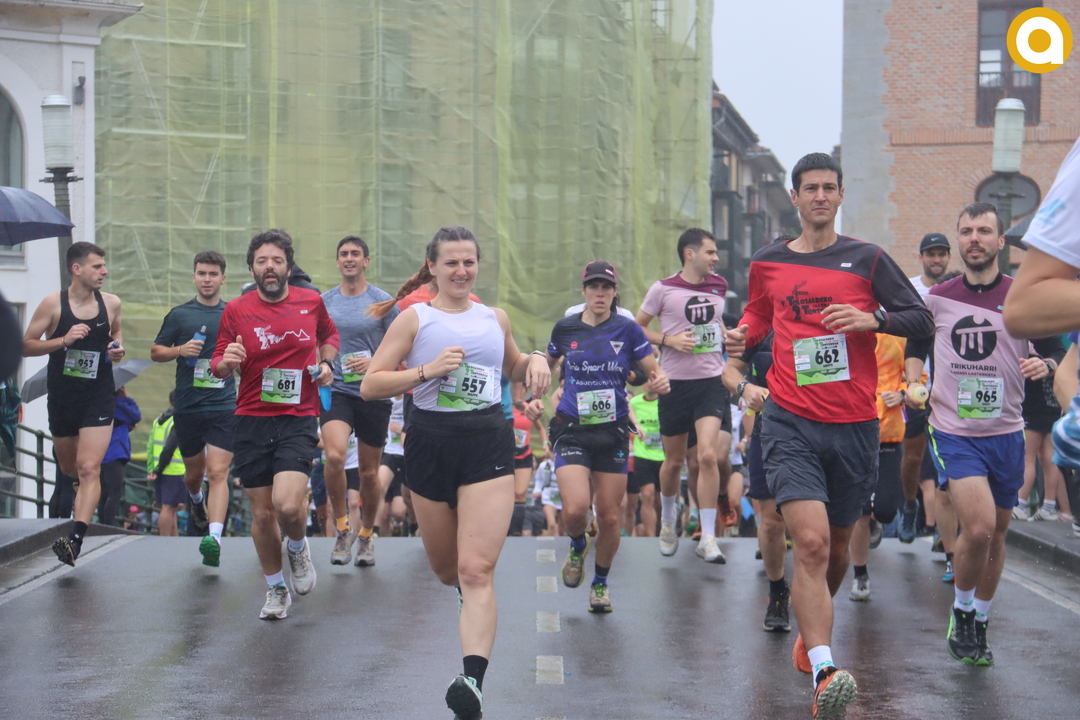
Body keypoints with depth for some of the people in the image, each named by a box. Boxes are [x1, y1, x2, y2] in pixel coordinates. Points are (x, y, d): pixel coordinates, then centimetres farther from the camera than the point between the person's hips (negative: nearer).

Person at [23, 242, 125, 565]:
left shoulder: (111, 303, 1)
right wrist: (63, 340, -19)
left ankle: (75, 540, -25)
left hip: (98, 397, -1)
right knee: (69, 469, 17)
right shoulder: (53, 303, -6)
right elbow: (26, 346, -5)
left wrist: (117, 346, -3)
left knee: (89, 469, -17)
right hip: (62, 397, 1)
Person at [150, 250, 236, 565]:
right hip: (187, 406, 1)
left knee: (217, 472, -14)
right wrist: (180, 350, -10)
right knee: (194, 472, 15)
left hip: (224, 407, -1)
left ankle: (214, 538, -24)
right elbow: (155, 351, 9)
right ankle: (196, 501, 49)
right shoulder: (179, 314, 5)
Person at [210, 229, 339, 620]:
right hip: (251, 422, 1)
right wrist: (225, 362, -18)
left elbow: (329, 335, 24)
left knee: (288, 505, -19)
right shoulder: (236, 310, 0)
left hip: (298, 419, -1)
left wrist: (326, 362, 5)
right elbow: (217, 365, 5)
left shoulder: (311, 301, 3)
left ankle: (297, 547, 16)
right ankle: (275, 588, 26)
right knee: (262, 513, 5)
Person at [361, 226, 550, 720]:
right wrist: (427, 370, -17)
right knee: (446, 569, 13)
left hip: (489, 443, 0)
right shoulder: (414, 319, 3)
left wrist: (535, 362, 8)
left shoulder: (494, 319, 13)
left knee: (477, 571, -13)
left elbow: (514, 368, 32)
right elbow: (370, 386, -4)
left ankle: (473, 679, -24)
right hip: (431, 442, 0)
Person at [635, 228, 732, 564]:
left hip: (712, 381, 2)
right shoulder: (663, 289, -5)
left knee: (708, 455, -16)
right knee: (674, 460, 10)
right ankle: (667, 520, 39)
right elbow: (637, 328, 1)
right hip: (675, 383, -1)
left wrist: (728, 335, 10)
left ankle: (708, 538, -12)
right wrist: (669, 340, -13)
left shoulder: (719, 287, 8)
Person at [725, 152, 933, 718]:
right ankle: (824, 674, -26)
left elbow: (922, 320, 2)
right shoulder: (768, 262, 9)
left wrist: (872, 318, -16)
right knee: (811, 542, -20)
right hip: (790, 422, -1)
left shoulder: (867, 259, 4)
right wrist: (743, 335, 4)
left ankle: (811, 630, 44)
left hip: (854, 426, 1)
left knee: (836, 547, 15)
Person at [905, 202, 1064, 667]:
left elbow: (1056, 350, 7)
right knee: (978, 527, -19)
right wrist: (914, 383, 1)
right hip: (953, 431, -2)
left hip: (1006, 432, 2)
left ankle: (978, 625, 29)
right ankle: (961, 609, 6)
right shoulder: (937, 299, 2)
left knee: (996, 532, 11)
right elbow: (916, 345, 18)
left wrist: (1046, 364, -15)